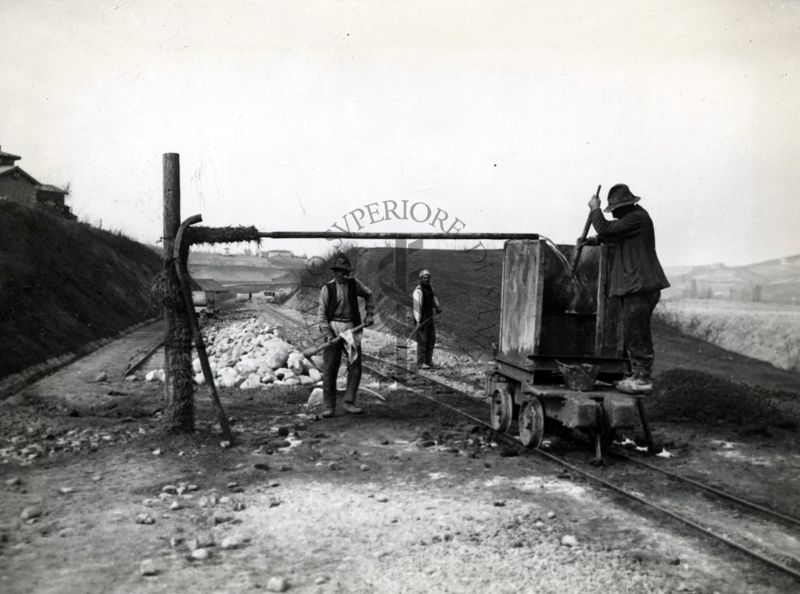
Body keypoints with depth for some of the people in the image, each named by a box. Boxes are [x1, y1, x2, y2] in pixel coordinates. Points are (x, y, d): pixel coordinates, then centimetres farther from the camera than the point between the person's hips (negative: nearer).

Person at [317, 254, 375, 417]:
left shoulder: (354, 283, 6)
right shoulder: (327, 288, -3)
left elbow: (368, 295, 23)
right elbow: (321, 313, -5)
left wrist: (370, 314, 13)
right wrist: (328, 333, -17)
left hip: (352, 329, 3)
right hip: (333, 329, -3)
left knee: (355, 365, -4)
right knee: (329, 368, -6)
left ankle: (348, 402, 5)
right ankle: (329, 407, 0)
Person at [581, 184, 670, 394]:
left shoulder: (637, 218, -14)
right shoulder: (632, 217, 18)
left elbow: (606, 228, -17)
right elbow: (614, 233, 31)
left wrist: (595, 209, -1)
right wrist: (596, 239, 14)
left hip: (640, 285, -11)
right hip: (633, 285, 11)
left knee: (636, 332, -9)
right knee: (634, 332, 13)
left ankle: (643, 379, -5)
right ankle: (639, 375, 19)